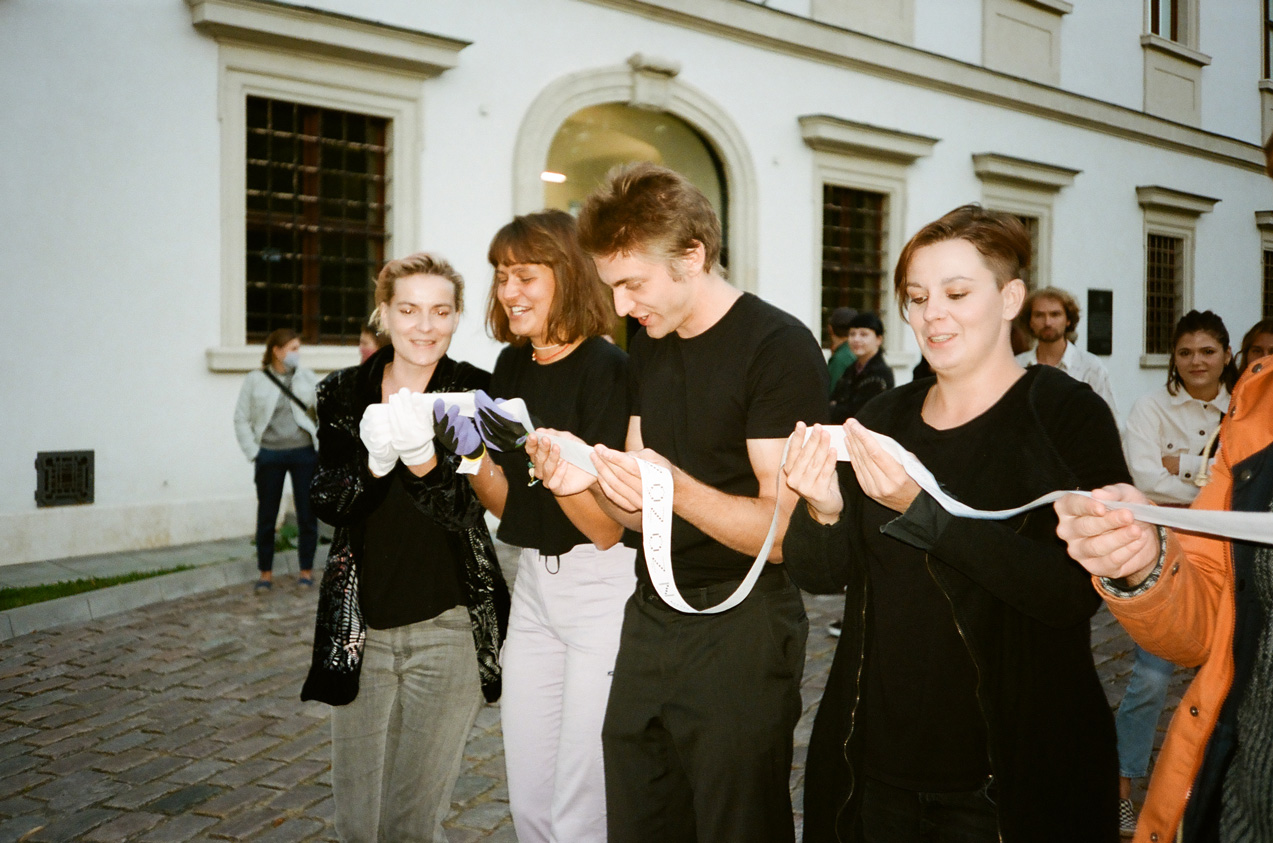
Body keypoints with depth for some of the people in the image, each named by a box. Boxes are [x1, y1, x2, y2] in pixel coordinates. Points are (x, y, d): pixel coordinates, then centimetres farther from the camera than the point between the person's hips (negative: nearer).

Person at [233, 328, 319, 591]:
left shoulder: (307, 377, 5)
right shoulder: (255, 380, 2)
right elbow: (241, 419, 3)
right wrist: (253, 451, -1)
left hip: (303, 453, 1)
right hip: (269, 455, 0)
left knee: (307, 514, 4)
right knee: (266, 514, 6)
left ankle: (306, 569, 17)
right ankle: (265, 572, 19)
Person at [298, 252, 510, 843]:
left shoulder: (475, 394, -5)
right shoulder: (343, 394, 3)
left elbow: (467, 508, -13)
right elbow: (326, 503, -5)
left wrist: (422, 457, -33)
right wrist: (373, 461, -25)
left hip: (447, 626, -2)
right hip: (359, 626, 3)